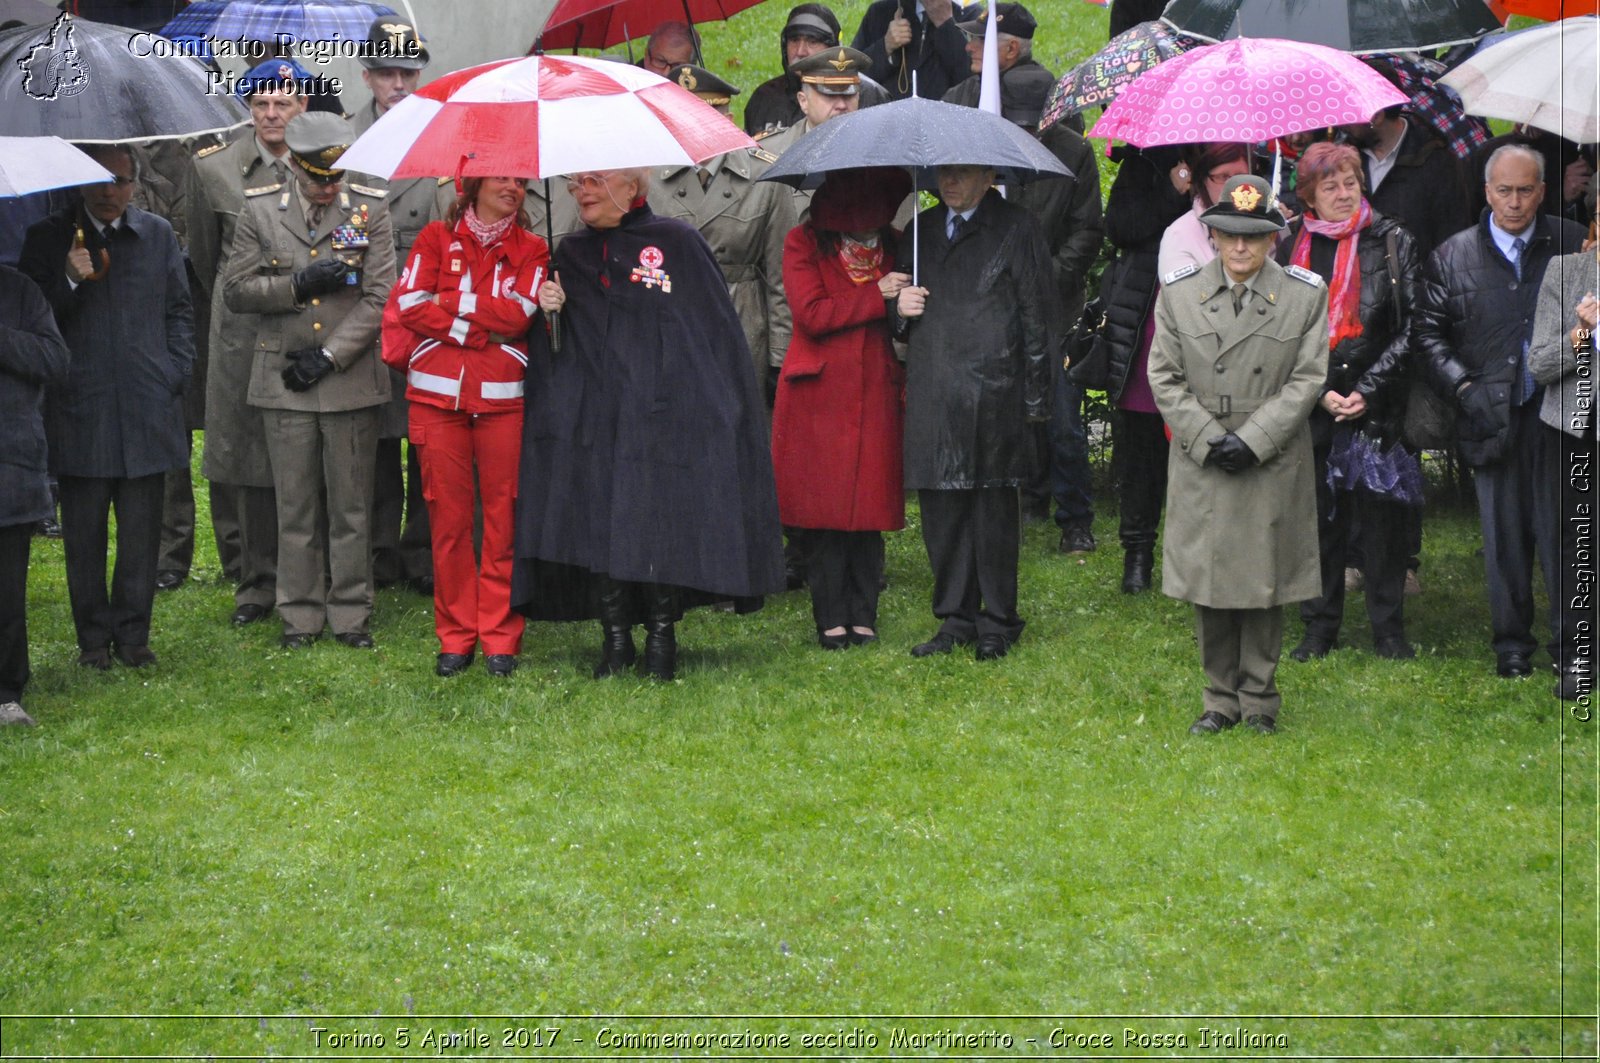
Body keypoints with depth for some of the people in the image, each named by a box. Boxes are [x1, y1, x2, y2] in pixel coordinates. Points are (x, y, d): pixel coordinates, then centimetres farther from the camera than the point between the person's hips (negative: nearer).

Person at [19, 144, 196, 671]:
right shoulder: (49, 238, 3)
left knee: (141, 530, 3)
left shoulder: (158, 236, 11)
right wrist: (70, 281, -17)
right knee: (84, 533, 2)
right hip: (79, 408, -2)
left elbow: (179, 310, 16)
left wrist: (174, 374, 6)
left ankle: (132, 634, 12)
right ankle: (93, 638, 10)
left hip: (147, 409, 2)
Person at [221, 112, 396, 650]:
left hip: (351, 380, -1)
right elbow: (235, 290, 3)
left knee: (351, 504, 4)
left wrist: (330, 355, -9)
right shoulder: (260, 211, 4)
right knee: (296, 505, 4)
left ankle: (351, 613, 12)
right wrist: (298, 285, -12)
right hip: (284, 383, 1)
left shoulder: (370, 212, 2)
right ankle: (301, 615, 12)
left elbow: (379, 298, -2)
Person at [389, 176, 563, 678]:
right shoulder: (436, 240, 10)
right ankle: (455, 638, 9)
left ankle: (501, 639, 5)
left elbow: (518, 314, -5)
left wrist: (450, 302, -7)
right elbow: (410, 306, -3)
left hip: (503, 398, 0)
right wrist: (486, 329, -7)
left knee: (503, 519, -2)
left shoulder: (531, 250, 11)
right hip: (437, 393, 0)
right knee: (448, 519, 1)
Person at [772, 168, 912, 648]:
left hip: (875, 396, 3)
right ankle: (831, 620, 4)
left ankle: (862, 617, 8)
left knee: (870, 503, 1)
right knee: (823, 508, -3)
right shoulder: (804, 244, 1)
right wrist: (877, 297, -11)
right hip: (819, 397, -3)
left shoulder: (893, 247, 14)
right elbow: (811, 314, -11)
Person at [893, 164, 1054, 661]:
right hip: (932, 395, 5)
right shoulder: (921, 230, 16)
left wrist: (1034, 397, -6)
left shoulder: (1016, 229, 1)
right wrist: (900, 307, 2)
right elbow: (901, 301, 27)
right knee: (940, 506, 7)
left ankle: (997, 622, 10)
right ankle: (955, 618, 17)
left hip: (993, 392, -5)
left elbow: (1037, 317, -1)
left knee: (994, 505, 1)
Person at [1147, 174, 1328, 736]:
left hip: (1273, 466, -1)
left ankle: (1260, 701, 17)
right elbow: (1165, 379, 1)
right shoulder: (1178, 291, 0)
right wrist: (1209, 440, -10)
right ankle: (1220, 701, 16)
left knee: (1264, 585, 5)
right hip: (1200, 464, 1)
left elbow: (1307, 378, -4)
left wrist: (1253, 440, -13)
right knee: (1208, 586, 5)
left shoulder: (1306, 294, -2)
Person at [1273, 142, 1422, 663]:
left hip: (1376, 406, -1)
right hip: (1311, 407, 1)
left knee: (1381, 516, 0)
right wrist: (1319, 392, -7)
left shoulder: (1392, 243, 1)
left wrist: (1368, 390, -10)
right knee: (1317, 517, 5)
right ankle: (1320, 628, 16)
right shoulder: (1290, 247, 5)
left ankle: (1388, 629, 11)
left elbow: (1410, 328, -2)